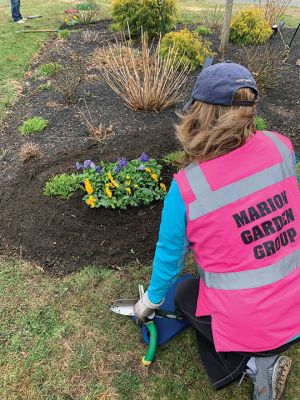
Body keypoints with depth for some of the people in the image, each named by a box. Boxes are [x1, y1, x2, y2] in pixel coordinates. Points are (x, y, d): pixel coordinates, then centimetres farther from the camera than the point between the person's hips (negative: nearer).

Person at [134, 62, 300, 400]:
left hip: (247, 327, -5)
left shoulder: (185, 188, -24)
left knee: (185, 295, 27)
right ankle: (264, 358, 16)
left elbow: (169, 258, -7)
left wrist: (150, 301, 14)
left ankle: (253, 364, 11)